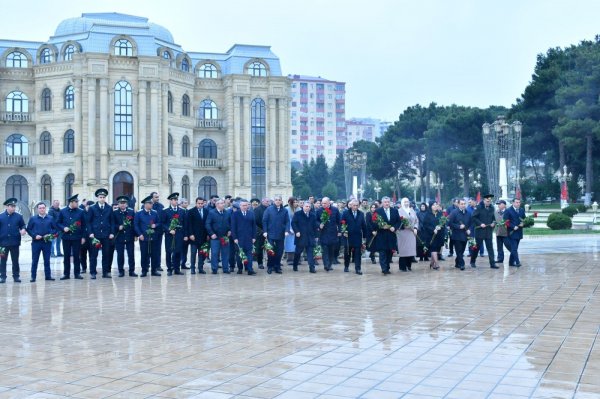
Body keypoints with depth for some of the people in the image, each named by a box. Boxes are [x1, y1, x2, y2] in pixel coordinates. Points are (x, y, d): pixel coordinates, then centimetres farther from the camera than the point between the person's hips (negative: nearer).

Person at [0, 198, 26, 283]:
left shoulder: (18, 216, 2)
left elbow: (23, 225, 10)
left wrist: (23, 230, -14)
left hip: (15, 242, 0)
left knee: (15, 260, 7)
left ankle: (16, 276, 14)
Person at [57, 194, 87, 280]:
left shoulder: (81, 212, 1)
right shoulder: (63, 211, 4)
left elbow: (84, 225, 4)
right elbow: (58, 223, 8)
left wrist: (83, 237, -1)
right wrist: (63, 228, -11)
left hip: (77, 237, -1)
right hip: (66, 237, 1)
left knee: (76, 256, 3)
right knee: (66, 256, 6)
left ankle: (77, 273, 11)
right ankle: (66, 274, 12)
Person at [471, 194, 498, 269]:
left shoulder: (491, 208, 7)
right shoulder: (479, 207, -7)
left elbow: (493, 218, 18)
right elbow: (473, 217, -8)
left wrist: (493, 223, -3)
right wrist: (480, 224, -17)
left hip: (489, 231, 3)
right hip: (480, 231, -3)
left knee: (490, 247, -1)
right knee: (477, 246, 6)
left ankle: (492, 263, -1)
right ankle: (472, 262, 22)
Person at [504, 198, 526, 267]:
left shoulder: (522, 210, 11)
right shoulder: (508, 211, -5)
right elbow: (506, 222, -9)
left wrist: (522, 224, -5)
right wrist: (513, 227, -19)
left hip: (519, 232, 6)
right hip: (512, 232, -6)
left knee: (514, 248, 11)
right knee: (514, 248, -11)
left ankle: (511, 262, 18)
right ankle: (517, 262, -14)